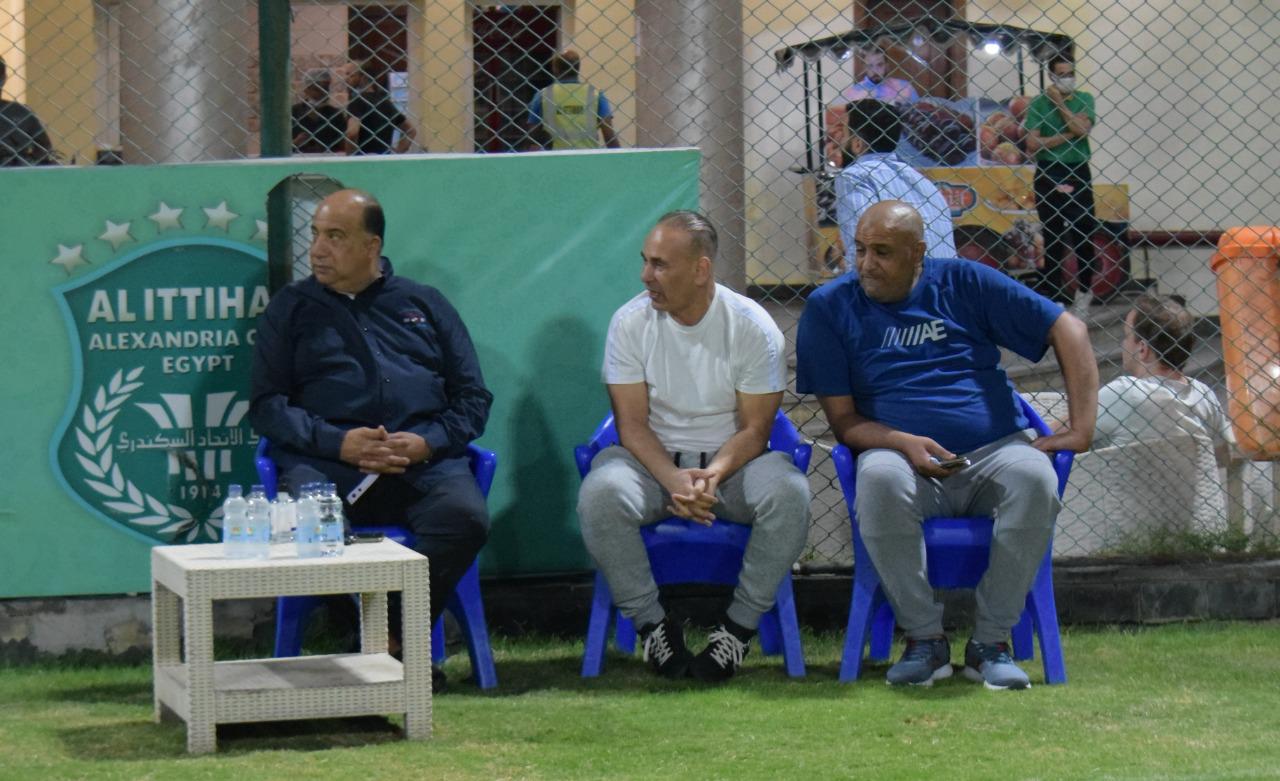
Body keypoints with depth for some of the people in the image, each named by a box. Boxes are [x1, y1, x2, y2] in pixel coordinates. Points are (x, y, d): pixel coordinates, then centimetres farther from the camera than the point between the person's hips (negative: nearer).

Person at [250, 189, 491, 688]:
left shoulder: (423, 304, 23)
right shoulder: (292, 308, 20)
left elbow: (473, 397, 18)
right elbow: (266, 404, 10)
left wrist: (427, 442, -4)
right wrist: (337, 442, -8)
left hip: (424, 459, 1)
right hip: (327, 461, -1)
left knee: (465, 515, -32)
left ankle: (397, 637, -17)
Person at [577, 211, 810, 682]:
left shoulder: (753, 326, -7)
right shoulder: (630, 322, -4)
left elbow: (754, 429, -7)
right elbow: (632, 424, -6)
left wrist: (713, 475, -28)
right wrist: (673, 480, -26)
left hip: (731, 462, 0)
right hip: (654, 461, 1)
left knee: (788, 492, -33)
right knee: (600, 494, -33)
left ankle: (740, 626, -16)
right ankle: (652, 623, -14)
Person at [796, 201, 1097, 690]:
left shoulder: (964, 283, 9)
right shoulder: (830, 307, 9)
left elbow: (1067, 330, 9)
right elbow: (842, 419, 5)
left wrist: (1082, 426, -2)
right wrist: (903, 443, -16)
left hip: (994, 448, 1)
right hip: (903, 458, -1)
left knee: (1034, 477, -34)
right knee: (879, 479, -37)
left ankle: (991, 642, -22)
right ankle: (924, 639, -23)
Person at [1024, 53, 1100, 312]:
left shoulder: (1084, 100, 5)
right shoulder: (1038, 104, -1)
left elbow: (1082, 129, -13)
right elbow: (1032, 144, -10)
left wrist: (1060, 103, -9)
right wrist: (1067, 136, -11)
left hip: (1078, 174, 2)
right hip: (1048, 174, -2)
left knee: (1085, 235, 3)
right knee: (1053, 238, -1)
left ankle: (1084, 292, 21)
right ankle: (1054, 297, 4)